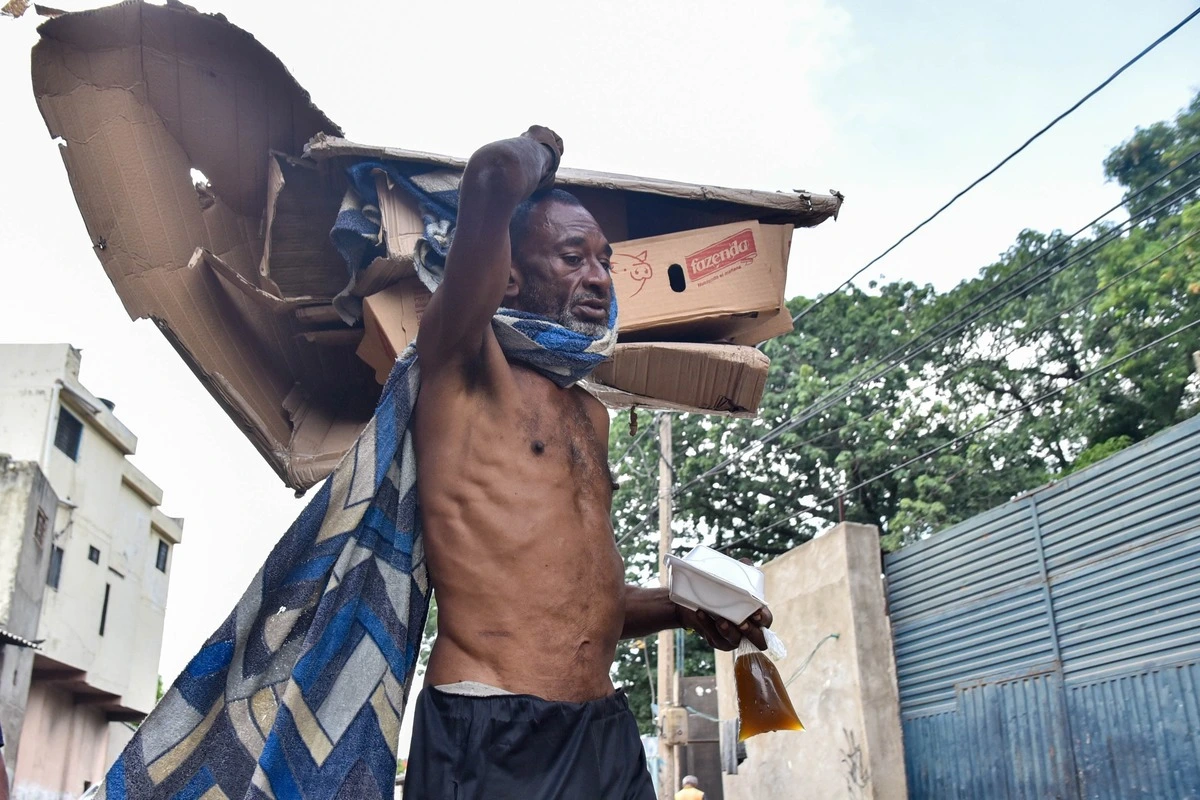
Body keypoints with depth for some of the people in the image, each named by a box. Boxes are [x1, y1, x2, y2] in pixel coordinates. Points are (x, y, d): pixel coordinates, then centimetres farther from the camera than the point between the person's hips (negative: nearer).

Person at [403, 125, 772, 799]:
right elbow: (494, 178, -18)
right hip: (491, 740, -7)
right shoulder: (467, 367, -3)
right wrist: (542, 149, 4)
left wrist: (684, 608, 9)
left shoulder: (590, 413, 18)